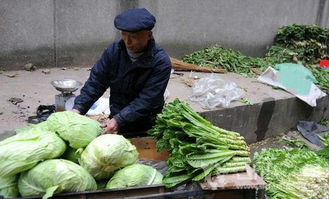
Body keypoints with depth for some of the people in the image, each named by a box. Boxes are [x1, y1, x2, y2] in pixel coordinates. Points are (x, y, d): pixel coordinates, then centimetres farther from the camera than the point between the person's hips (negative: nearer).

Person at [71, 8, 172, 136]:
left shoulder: (161, 62, -17)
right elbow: (95, 82, -2)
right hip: (116, 117, 3)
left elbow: (147, 100, -22)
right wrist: (78, 108, -15)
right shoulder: (114, 50, -5)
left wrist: (119, 120, -31)